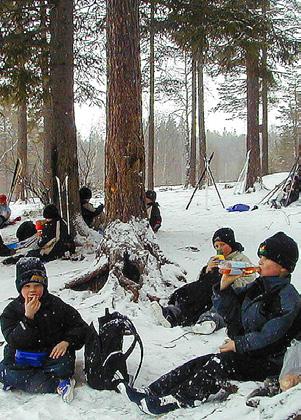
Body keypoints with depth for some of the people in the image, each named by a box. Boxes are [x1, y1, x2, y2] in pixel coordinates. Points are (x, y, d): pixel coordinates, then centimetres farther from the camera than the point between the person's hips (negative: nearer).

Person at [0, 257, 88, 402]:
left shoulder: (56, 305, -3)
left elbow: (80, 327, 1)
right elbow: (14, 341, -15)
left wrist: (66, 342, -19)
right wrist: (28, 317, -28)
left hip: (52, 355, -1)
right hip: (22, 359, 2)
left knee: (64, 365, -33)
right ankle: (58, 385, -26)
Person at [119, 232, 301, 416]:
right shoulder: (258, 287, 11)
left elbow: (270, 335, -22)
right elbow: (227, 311, 10)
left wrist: (238, 344, -13)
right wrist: (225, 285, -8)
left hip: (269, 363, -7)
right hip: (246, 352, 8)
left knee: (219, 363, -27)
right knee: (200, 363, -9)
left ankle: (177, 400, -30)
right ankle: (152, 392, -17)